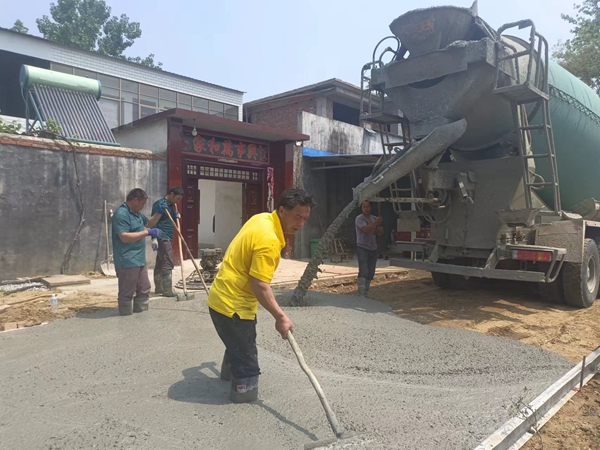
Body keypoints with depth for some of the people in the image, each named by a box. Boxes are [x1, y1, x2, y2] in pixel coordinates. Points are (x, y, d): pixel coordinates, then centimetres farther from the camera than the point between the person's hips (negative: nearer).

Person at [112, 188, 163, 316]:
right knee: (127, 293, -1)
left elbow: (148, 223, 28)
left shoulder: (137, 213, 13)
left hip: (139, 260, 10)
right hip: (127, 261, -10)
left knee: (144, 289, 18)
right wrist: (147, 232, -24)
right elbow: (124, 237, -27)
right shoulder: (121, 214, -18)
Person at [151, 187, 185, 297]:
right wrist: (154, 238, -24)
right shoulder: (160, 204, -12)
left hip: (167, 238, 10)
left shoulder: (171, 205, 16)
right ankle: (167, 290, -7)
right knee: (168, 264, -10)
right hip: (162, 238, -9)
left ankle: (159, 288, 19)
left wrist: (176, 217, 7)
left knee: (160, 264, 13)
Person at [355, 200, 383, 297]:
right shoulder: (359, 219, -7)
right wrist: (377, 222, -15)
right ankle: (361, 294, -14)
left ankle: (366, 293, 17)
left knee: (370, 274, 8)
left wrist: (379, 229, -7)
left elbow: (380, 233, 15)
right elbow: (366, 229, -23)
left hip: (373, 249, 6)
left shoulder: (375, 218, 13)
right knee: (363, 272, -15)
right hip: (362, 248, -6)